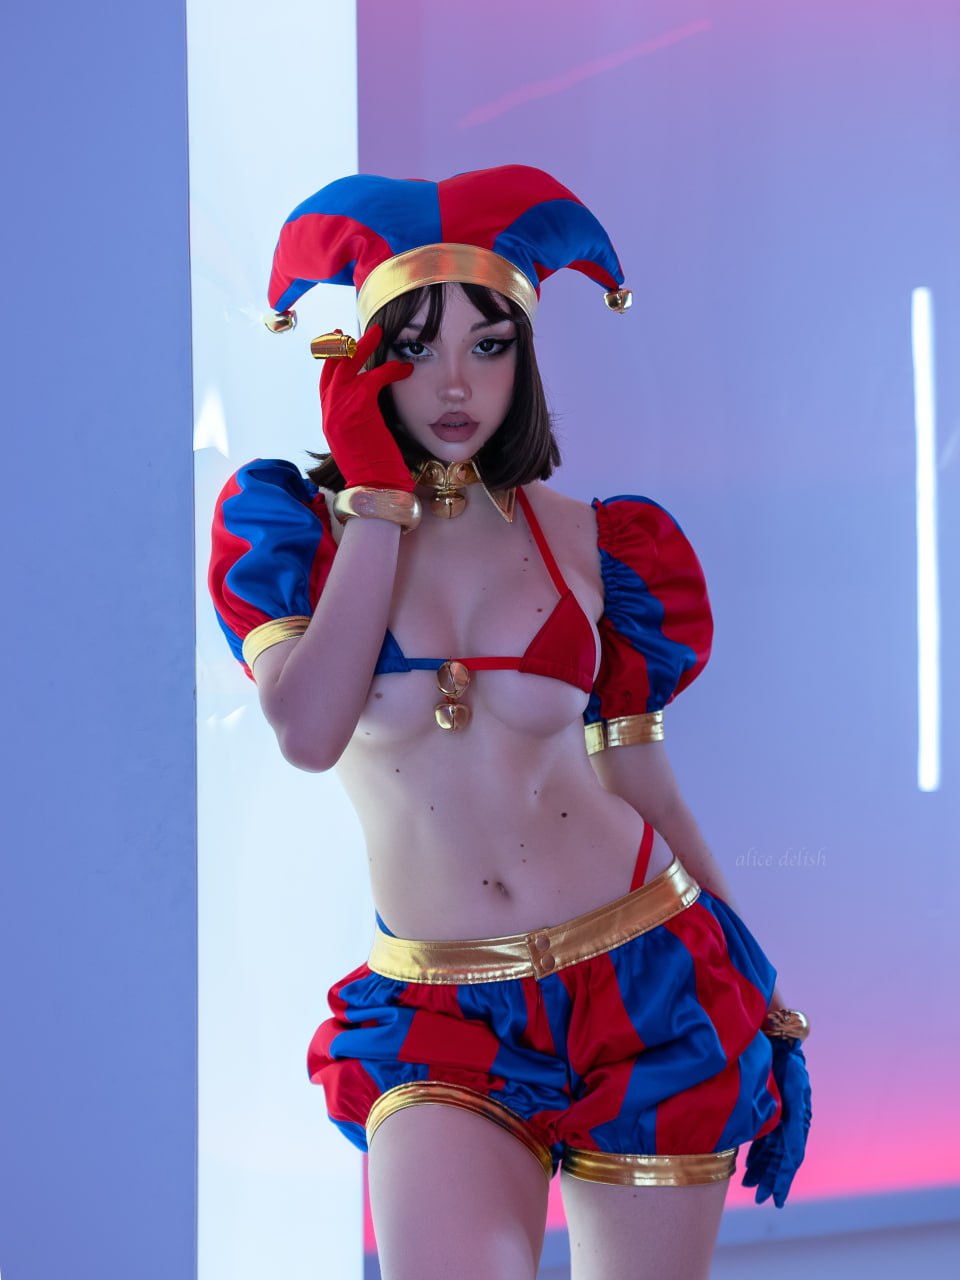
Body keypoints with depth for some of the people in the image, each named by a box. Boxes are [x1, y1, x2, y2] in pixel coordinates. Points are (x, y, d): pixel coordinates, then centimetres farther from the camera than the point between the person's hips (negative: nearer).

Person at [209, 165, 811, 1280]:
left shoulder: (582, 540, 5)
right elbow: (309, 732, -17)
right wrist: (377, 496, -11)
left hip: (646, 982, 2)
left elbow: (633, 769, 11)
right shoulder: (293, 523, 2)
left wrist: (764, 1007, 11)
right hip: (444, 1020, -1)